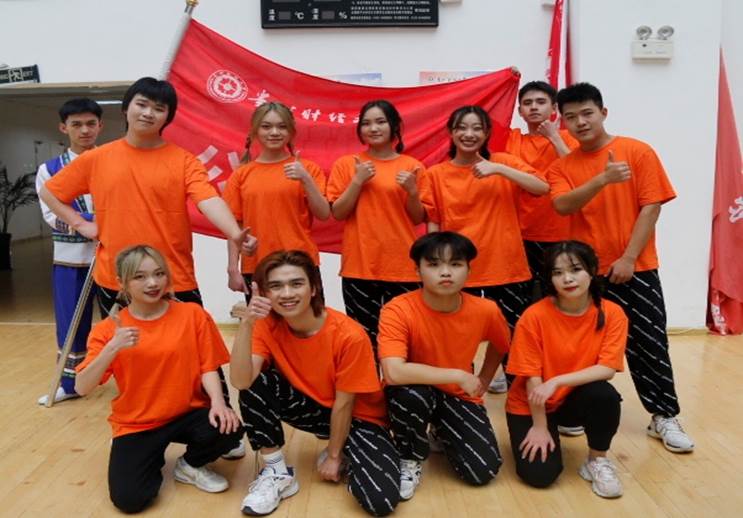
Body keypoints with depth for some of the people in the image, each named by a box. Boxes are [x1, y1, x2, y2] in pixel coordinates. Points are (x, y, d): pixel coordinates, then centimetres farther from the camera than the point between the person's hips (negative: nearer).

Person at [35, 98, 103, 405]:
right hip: (70, 258, 1)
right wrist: (93, 222, -17)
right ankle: (69, 384, 26)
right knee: (71, 323, 9)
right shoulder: (49, 170, 4)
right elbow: (52, 215, -6)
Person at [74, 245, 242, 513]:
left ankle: (190, 465, 6)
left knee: (227, 429, -29)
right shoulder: (109, 329, -7)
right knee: (128, 498, -18)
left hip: (188, 413, 0)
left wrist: (218, 402, -25)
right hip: (136, 424, 0)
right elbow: (81, 388, -15)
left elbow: (207, 367, -6)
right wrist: (112, 348, -30)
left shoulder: (193, 314, -6)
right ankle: (154, 459, 18)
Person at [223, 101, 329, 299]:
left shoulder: (307, 168, 4)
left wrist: (305, 179, -13)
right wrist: (233, 268, -2)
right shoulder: (241, 174, 6)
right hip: (255, 268, 1)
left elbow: (323, 215, -2)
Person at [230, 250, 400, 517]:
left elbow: (343, 404, -17)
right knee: (255, 384, -25)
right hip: (312, 407, 3)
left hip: (356, 416, -3)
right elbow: (241, 382, -30)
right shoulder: (267, 326, -16)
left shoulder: (349, 335, -28)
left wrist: (334, 455, -7)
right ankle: (278, 473, -6)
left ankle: (344, 455, 8)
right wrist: (246, 325, -41)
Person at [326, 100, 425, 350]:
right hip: (359, 266, 0)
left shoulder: (412, 166, 6)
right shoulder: (346, 164, 4)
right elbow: (337, 213, 0)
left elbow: (419, 219, 7)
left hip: (402, 267, 1)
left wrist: (412, 191, -11)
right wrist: (358, 181, -11)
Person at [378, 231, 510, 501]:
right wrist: (458, 375, -33)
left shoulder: (486, 310, -15)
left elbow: (500, 345, 10)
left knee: (483, 471, -12)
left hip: (458, 396, 3)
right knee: (411, 394, -38)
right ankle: (410, 460, -5)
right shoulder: (398, 310, -27)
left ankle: (442, 432, 22)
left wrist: (481, 382, 9)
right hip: (417, 391, -3)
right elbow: (393, 372, -39)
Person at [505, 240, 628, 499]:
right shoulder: (534, 316, -21)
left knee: (605, 394, -31)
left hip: (574, 399, 2)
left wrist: (557, 381, -29)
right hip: (531, 404, -2)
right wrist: (540, 427, -13)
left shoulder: (612, 314, -13)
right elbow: (531, 377, -16)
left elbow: (607, 368, -20)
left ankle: (597, 461, -3)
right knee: (540, 474, -17)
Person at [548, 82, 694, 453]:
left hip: (635, 269, -2)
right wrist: (603, 179, -29)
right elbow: (563, 206, -15)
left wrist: (628, 258, -13)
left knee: (648, 344, 3)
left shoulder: (638, 152, -3)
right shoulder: (562, 167, 3)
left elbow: (651, 207, -7)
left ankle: (665, 417, 18)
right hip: (586, 270, 2)